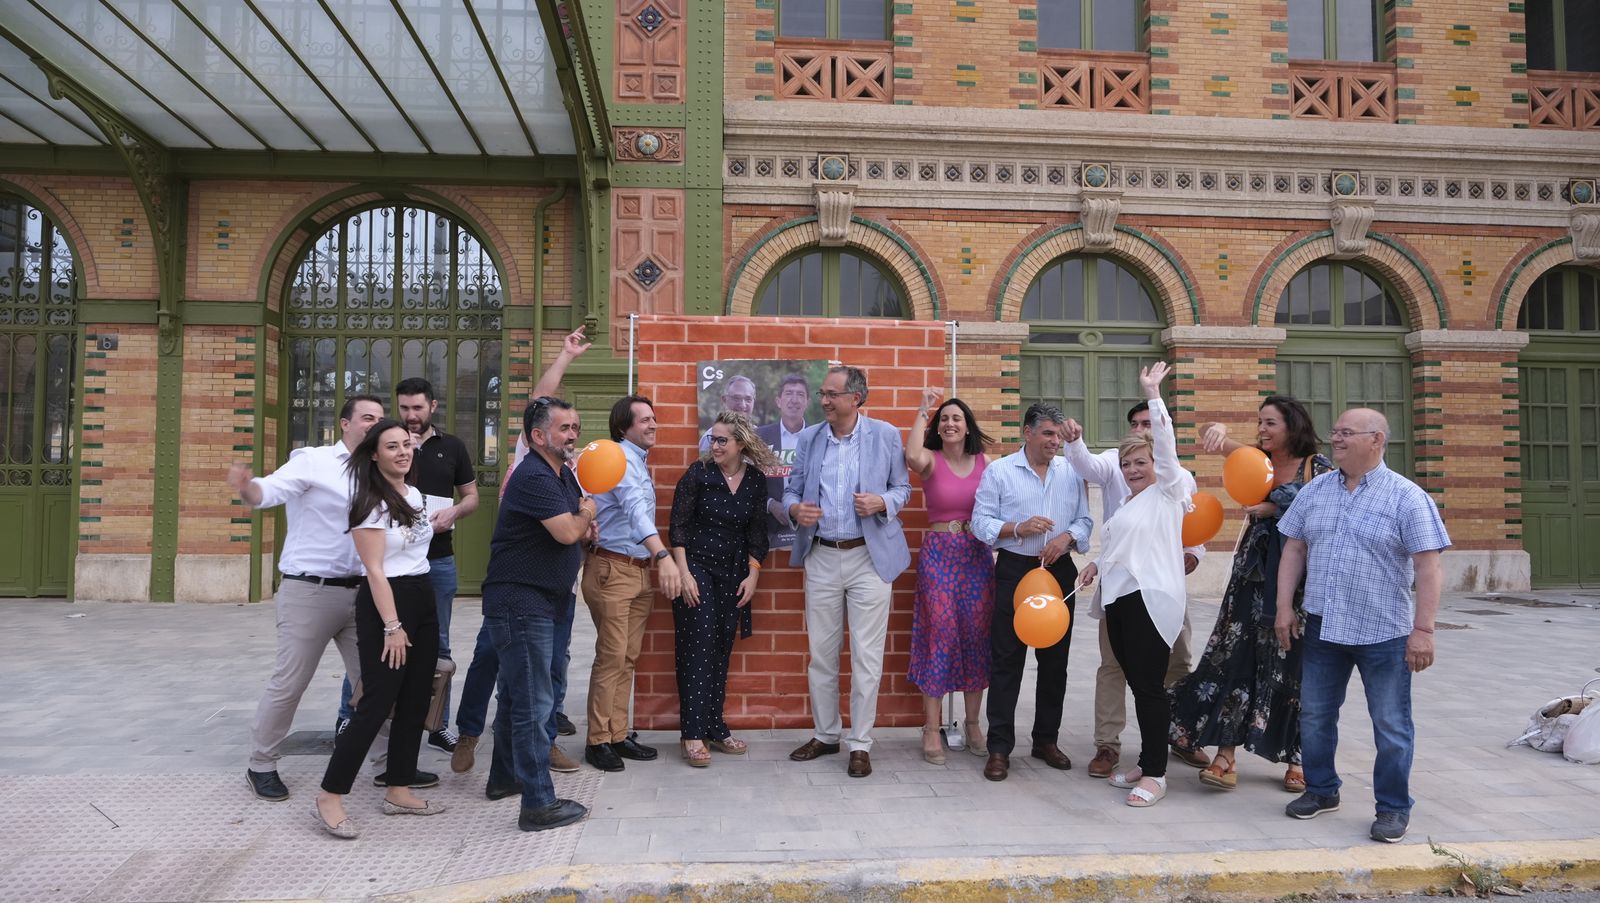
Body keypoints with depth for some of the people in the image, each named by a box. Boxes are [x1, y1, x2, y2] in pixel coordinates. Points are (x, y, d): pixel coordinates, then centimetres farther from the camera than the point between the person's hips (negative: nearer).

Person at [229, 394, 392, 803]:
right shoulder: (313, 462, -6)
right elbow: (268, 491, -20)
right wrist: (246, 488, -41)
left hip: (360, 591, 6)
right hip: (310, 590, -5)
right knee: (289, 683, 2)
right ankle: (261, 766, 21)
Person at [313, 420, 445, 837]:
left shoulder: (416, 495, 11)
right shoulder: (371, 504, -12)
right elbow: (374, 569, -17)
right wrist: (392, 626, -20)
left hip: (423, 599, 8)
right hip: (385, 602, -8)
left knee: (415, 701, 10)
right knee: (377, 703, -8)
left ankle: (398, 791, 19)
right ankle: (329, 798, 1)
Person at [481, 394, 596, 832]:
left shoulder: (564, 475, 13)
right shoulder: (533, 477, -18)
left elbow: (579, 530, 21)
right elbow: (567, 532, -23)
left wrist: (584, 522, -2)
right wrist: (586, 515, -2)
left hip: (540, 602, 10)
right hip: (520, 601, -10)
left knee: (516, 694, 21)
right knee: (534, 703, -8)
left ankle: (504, 777, 35)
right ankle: (538, 803, -4)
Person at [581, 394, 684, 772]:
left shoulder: (639, 461, 14)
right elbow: (636, 510, -32)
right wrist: (663, 555, -46)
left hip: (640, 571, 9)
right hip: (612, 570, -9)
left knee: (628, 658, 11)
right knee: (611, 657, -5)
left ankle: (618, 734, 18)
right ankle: (598, 741, 4)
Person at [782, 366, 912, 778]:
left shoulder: (885, 435, -2)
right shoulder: (809, 438, 5)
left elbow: (903, 487, 5)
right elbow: (791, 489, 10)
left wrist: (882, 503, -16)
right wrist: (795, 509, -13)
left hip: (870, 557, -3)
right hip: (821, 558, 3)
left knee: (866, 656, 1)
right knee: (820, 652, 11)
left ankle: (860, 744, 14)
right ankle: (825, 734, 27)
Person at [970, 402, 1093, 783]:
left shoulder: (1072, 472, 9)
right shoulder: (998, 471, -1)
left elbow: (1085, 520, 8)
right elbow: (981, 523, -4)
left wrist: (1066, 537, -12)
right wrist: (1018, 529, -19)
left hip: (1059, 570, 4)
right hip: (1014, 570, -3)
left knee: (1055, 659, 11)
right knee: (1006, 660, -2)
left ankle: (1046, 739, 26)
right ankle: (999, 747, 5)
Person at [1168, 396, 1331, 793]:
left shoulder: (1318, 467, -1)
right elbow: (1220, 444, -8)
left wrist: (1278, 510, -14)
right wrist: (1217, 430, -31)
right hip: (1255, 572, 3)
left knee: (1294, 665, 5)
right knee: (1235, 656, -4)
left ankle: (1296, 758, 19)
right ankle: (1226, 755, -1)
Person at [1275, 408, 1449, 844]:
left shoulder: (1406, 497, -8)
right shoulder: (1314, 491, 6)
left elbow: (1428, 567, -11)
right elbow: (1294, 550, 10)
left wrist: (1422, 630, -16)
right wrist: (1285, 607, 5)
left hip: (1383, 632, -4)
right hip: (1322, 627, 5)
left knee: (1391, 726, 6)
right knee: (1314, 715, 13)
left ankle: (1393, 808, 21)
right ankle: (1321, 791, 31)